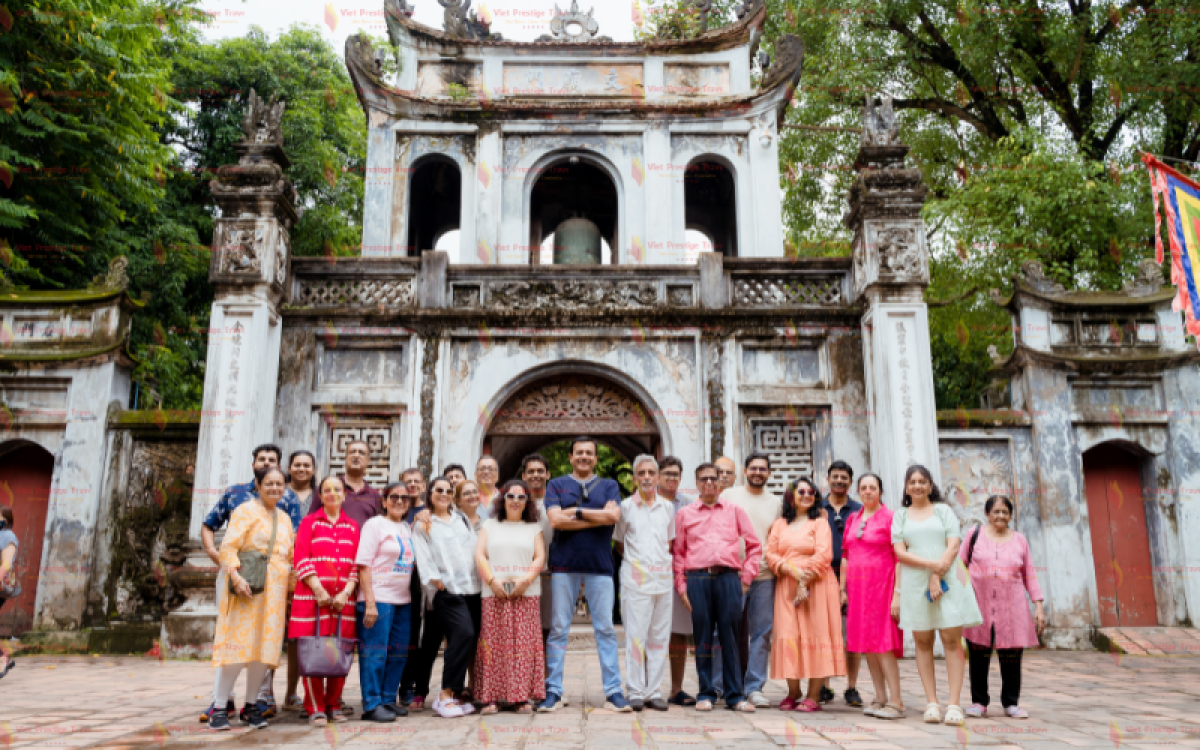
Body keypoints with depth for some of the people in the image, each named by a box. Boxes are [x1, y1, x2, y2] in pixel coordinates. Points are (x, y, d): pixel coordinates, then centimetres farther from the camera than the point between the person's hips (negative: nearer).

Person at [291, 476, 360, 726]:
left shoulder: (352, 527, 14)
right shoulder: (310, 522, 8)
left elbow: (357, 564, 9)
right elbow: (301, 558, -2)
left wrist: (346, 593, -5)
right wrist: (319, 590, -11)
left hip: (343, 598, 3)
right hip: (312, 596, -2)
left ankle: (333, 705, 16)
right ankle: (315, 709, 7)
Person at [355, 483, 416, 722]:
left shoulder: (407, 528, 16)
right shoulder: (375, 524, -5)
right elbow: (364, 564, -11)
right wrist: (370, 602, -17)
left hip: (403, 599, 7)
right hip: (379, 597, -7)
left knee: (399, 652, 10)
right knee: (375, 651, -4)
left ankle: (388, 700, 20)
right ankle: (372, 705, 2)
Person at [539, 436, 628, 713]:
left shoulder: (609, 486, 12)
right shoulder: (556, 485, 9)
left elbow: (613, 515, -8)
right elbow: (556, 520, -8)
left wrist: (576, 510, -7)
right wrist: (598, 519, -7)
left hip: (600, 566, 1)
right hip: (564, 565, 0)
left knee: (605, 629, 2)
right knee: (558, 629, 3)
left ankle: (613, 691, 7)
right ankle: (553, 691, 10)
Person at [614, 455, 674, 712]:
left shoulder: (667, 507, 11)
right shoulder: (626, 506, 2)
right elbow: (618, 542, 10)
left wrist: (662, 561, 8)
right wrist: (635, 560, 4)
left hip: (663, 577, 3)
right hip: (636, 578, -3)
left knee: (660, 635, 5)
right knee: (636, 635, -4)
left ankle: (654, 691, 13)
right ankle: (635, 692, 5)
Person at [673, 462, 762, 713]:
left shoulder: (734, 510, 14)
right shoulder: (684, 513, 13)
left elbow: (754, 545, 13)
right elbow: (678, 551, 11)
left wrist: (746, 578, 5)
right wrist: (681, 586, 3)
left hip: (728, 577, 0)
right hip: (697, 579, 0)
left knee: (730, 636, 1)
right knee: (702, 637, 2)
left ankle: (735, 695, 9)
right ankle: (706, 694, 11)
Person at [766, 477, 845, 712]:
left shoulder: (820, 523, 6)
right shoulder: (780, 525, 16)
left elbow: (823, 555, -5)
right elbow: (770, 554, 6)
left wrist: (805, 582, -12)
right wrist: (792, 570, -10)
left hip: (816, 585, -3)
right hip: (786, 587, 3)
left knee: (815, 635, -5)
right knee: (788, 637, -2)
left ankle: (813, 696, 0)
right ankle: (793, 693, 9)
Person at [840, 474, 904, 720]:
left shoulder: (889, 517, -4)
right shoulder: (852, 519, 14)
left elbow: (899, 557, -9)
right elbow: (845, 556, 16)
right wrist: (843, 589, 11)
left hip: (880, 584, -6)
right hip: (857, 586, 6)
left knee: (882, 642, -9)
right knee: (866, 642, 7)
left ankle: (895, 702, -4)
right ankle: (881, 698, 16)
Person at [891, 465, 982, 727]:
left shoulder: (943, 510, 12)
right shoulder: (901, 516, 14)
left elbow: (953, 546, 1)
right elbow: (900, 552, 3)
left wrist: (938, 574, -11)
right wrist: (931, 564, -10)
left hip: (947, 579, -1)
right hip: (914, 582, 1)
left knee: (952, 640, -7)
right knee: (923, 642, 0)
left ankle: (954, 704, -6)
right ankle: (932, 703, 4)